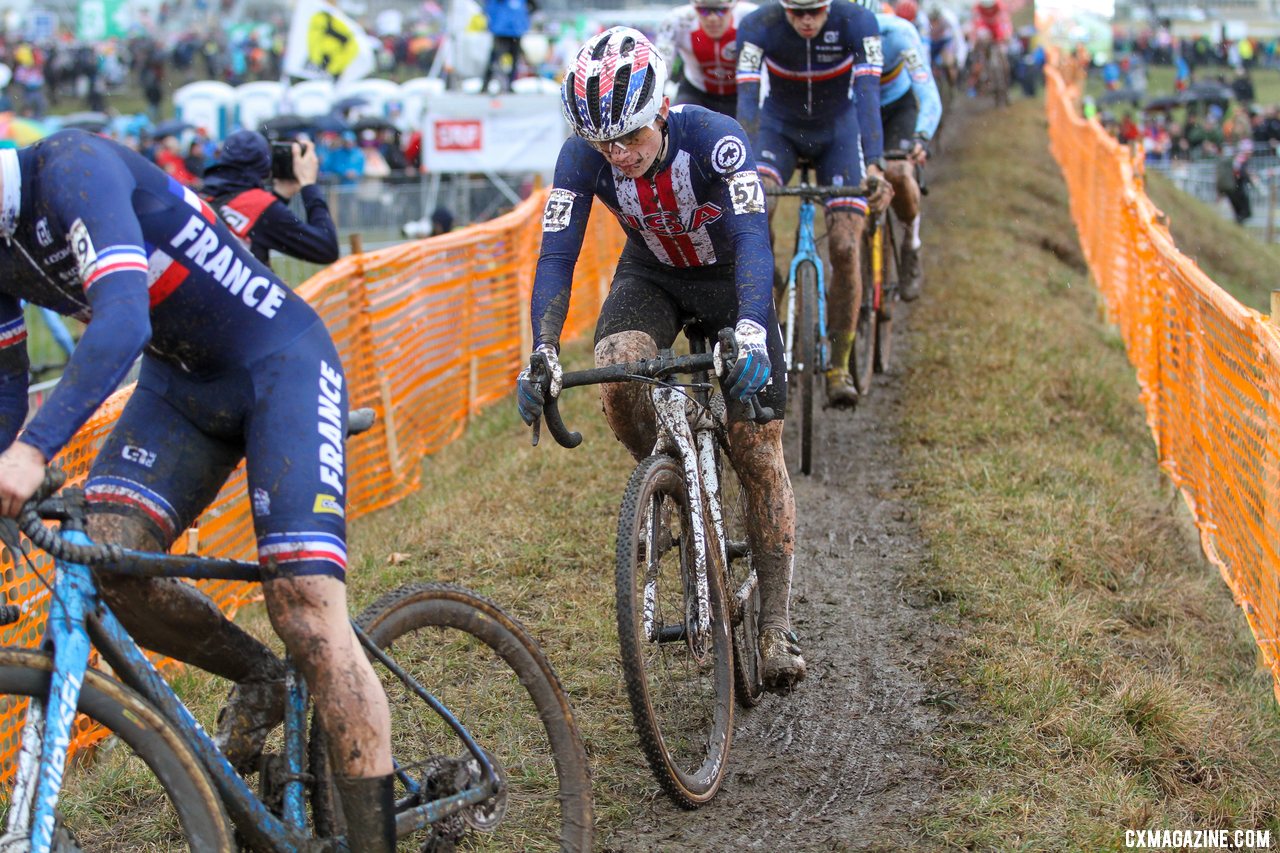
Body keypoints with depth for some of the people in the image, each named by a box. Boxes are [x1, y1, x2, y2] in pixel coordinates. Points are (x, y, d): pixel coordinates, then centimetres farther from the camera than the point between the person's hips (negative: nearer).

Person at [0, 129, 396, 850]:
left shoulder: (69, 168, -24)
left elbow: (124, 319, -39)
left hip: (280, 358, -8)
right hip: (180, 381, 8)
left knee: (308, 613, -19)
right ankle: (257, 681, 11)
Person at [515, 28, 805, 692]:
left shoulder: (713, 138, -35)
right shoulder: (581, 157, -25)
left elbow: (752, 239, -44)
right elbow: (556, 257, -27)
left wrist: (750, 332, -61)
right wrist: (542, 353, -42)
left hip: (730, 275, -2)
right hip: (652, 274, 2)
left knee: (759, 457, -6)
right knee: (616, 372, -31)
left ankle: (776, 626, 4)